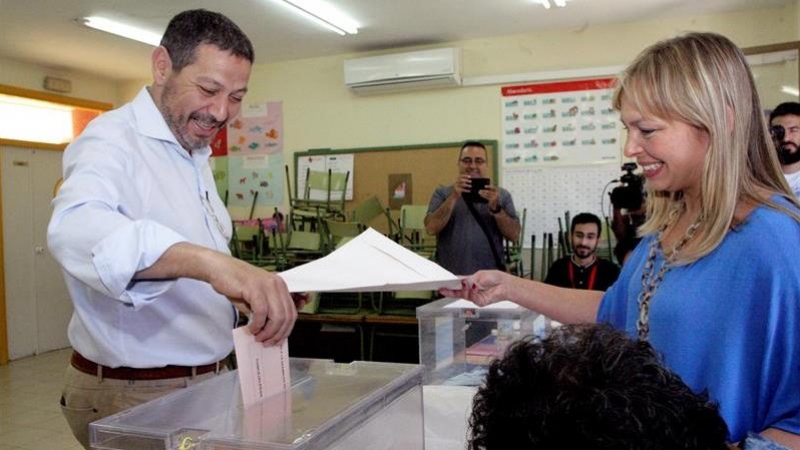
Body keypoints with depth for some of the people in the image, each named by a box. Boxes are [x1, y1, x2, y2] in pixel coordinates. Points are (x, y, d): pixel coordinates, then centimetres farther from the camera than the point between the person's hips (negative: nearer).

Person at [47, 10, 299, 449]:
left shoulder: (194, 156, 10)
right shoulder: (114, 140, -18)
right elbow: (75, 228, -40)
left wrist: (258, 290, 2)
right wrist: (212, 262, -53)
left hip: (203, 383, 8)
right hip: (134, 395, -8)